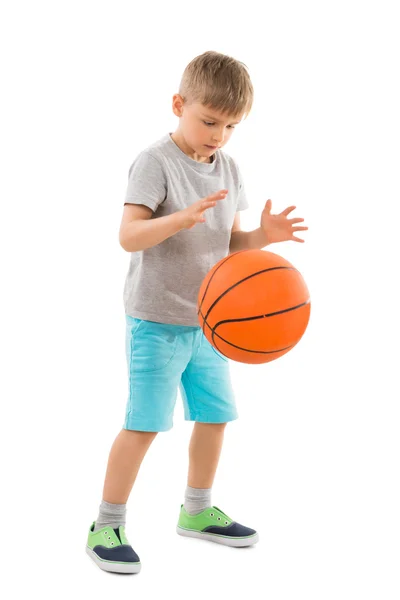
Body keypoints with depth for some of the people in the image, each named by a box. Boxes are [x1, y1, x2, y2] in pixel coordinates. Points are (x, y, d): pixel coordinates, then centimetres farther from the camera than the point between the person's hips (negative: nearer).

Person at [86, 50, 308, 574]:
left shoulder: (229, 170, 7)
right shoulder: (155, 162, -14)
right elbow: (129, 236, -24)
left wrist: (264, 235, -8)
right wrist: (181, 218, -40)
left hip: (210, 320, 7)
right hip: (158, 320, -7)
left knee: (215, 415, 13)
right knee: (144, 424, -6)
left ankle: (197, 511, 32)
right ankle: (106, 527, 9)